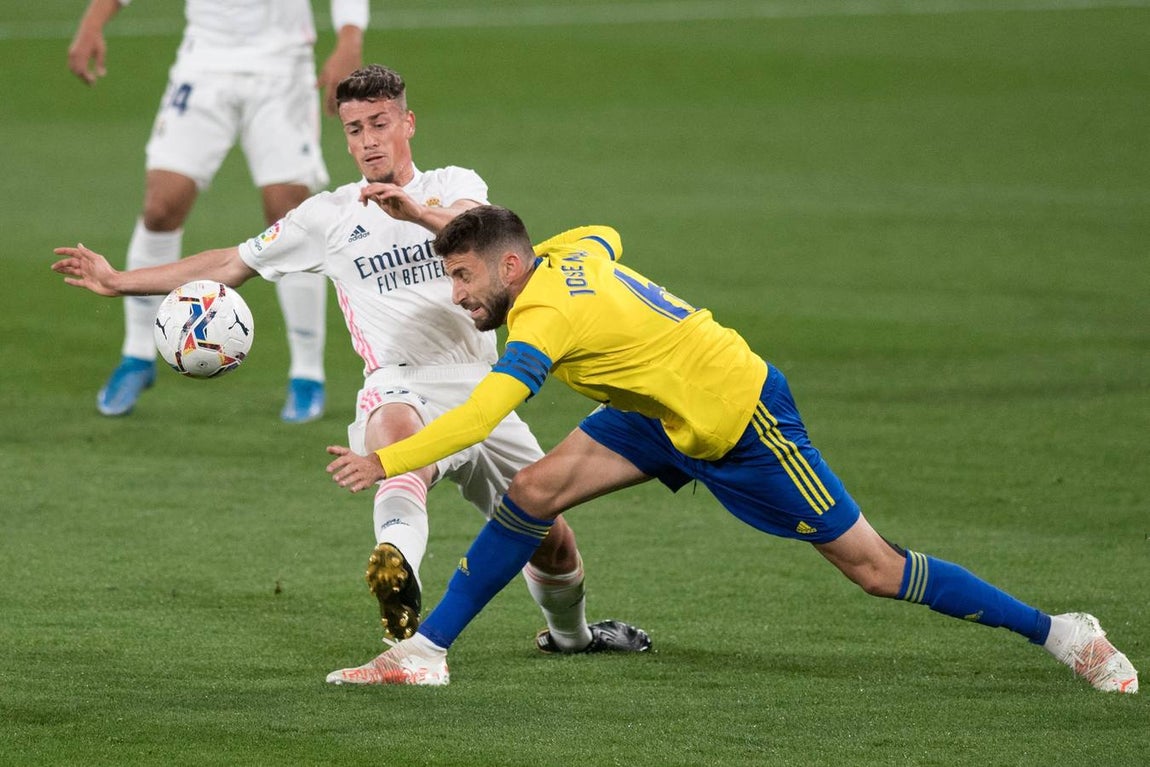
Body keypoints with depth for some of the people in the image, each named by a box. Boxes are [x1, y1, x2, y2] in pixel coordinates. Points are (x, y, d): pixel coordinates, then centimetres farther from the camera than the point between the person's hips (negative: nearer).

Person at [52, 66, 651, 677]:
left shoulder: (454, 186, 10)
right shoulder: (330, 216, 14)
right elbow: (231, 265, 21)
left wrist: (417, 211, -37)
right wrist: (117, 281, 17)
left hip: (481, 391, 2)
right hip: (401, 386, -2)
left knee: (552, 542, 9)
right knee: (395, 428, -41)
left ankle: (569, 633, 43)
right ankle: (398, 562, -70)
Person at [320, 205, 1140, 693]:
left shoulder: (546, 316, -29)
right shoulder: (569, 252, -5)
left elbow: (476, 418, -38)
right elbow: (607, 237, 20)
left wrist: (384, 462, -34)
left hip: (743, 422, -9)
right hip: (668, 414, 9)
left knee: (871, 566, -2)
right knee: (533, 492, -6)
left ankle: (1057, 632, 9)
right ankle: (424, 652, -1)